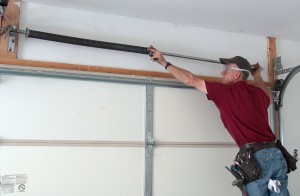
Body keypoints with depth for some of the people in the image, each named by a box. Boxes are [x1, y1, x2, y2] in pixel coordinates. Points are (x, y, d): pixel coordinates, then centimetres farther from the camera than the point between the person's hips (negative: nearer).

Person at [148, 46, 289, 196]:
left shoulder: (226, 92, -3)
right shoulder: (257, 92, 15)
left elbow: (190, 80, 2)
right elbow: (269, 98, 42)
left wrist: (164, 62, 12)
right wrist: (257, 76, 53)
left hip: (256, 158, -6)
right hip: (276, 155, 6)